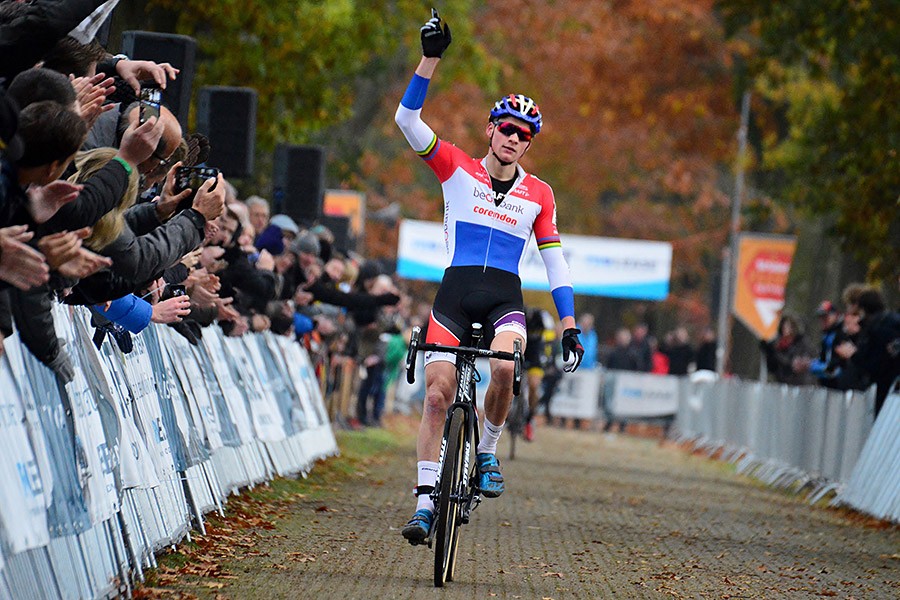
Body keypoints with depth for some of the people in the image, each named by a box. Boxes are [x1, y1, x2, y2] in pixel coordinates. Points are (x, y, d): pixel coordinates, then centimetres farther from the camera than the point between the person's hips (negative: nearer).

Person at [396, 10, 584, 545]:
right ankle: (426, 500, -2)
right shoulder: (458, 169, 6)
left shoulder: (538, 194, 10)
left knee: (505, 367, -31)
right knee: (437, 394, -10)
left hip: (506, 298, 0)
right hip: (455, 293, 0)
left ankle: (488, 451, -6)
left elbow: (556, 262, 12)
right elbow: (408, 120, -4)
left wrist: (570, 327, 4)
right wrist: (431, 58, -14)